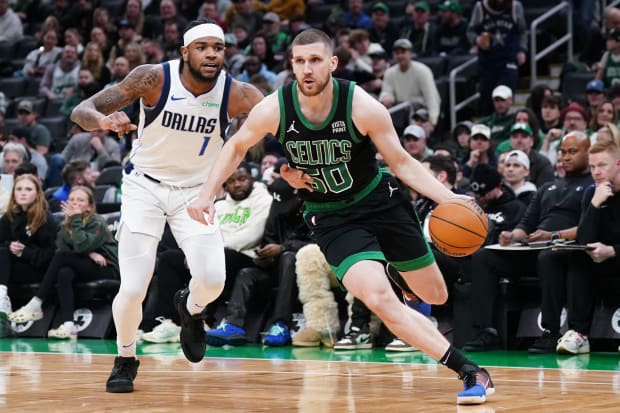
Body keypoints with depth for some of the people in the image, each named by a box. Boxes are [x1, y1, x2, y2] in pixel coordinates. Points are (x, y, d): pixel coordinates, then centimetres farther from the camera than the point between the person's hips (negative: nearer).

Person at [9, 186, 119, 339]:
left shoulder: (97, 223, -9)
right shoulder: (65, 226, 10)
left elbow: (81, 246, -26)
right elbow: (61, 248, -6)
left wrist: (76, 218, -20)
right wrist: (88, 254, -18)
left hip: (107, 270, -5)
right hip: (85, 270, 5)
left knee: (62, 257, -26)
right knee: (64, 273, -31)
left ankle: (35, 305, -26)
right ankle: (68, 325, -42)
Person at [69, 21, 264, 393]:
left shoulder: (236, 93, -16)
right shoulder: (154, 78, -20)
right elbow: (81, 112, -20)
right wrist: (105, 120, -44)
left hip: (196, 191, 2)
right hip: (145, 186, -1)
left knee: (212, 279, -18)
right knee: (133, 289, -11)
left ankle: (191, 308, 20)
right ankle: (126, 360, 19)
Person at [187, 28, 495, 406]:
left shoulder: (363, 107, -22)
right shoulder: (274, 109, -18)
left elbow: (402, 162, -11)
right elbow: (237, 147, 3)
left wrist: (451, 200, -22)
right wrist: (208, 195, -6)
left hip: (382, 200, 1)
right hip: (332, 218, -1)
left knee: (436, 295, 10)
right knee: (380, 300, -23)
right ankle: (470, 371, -15)